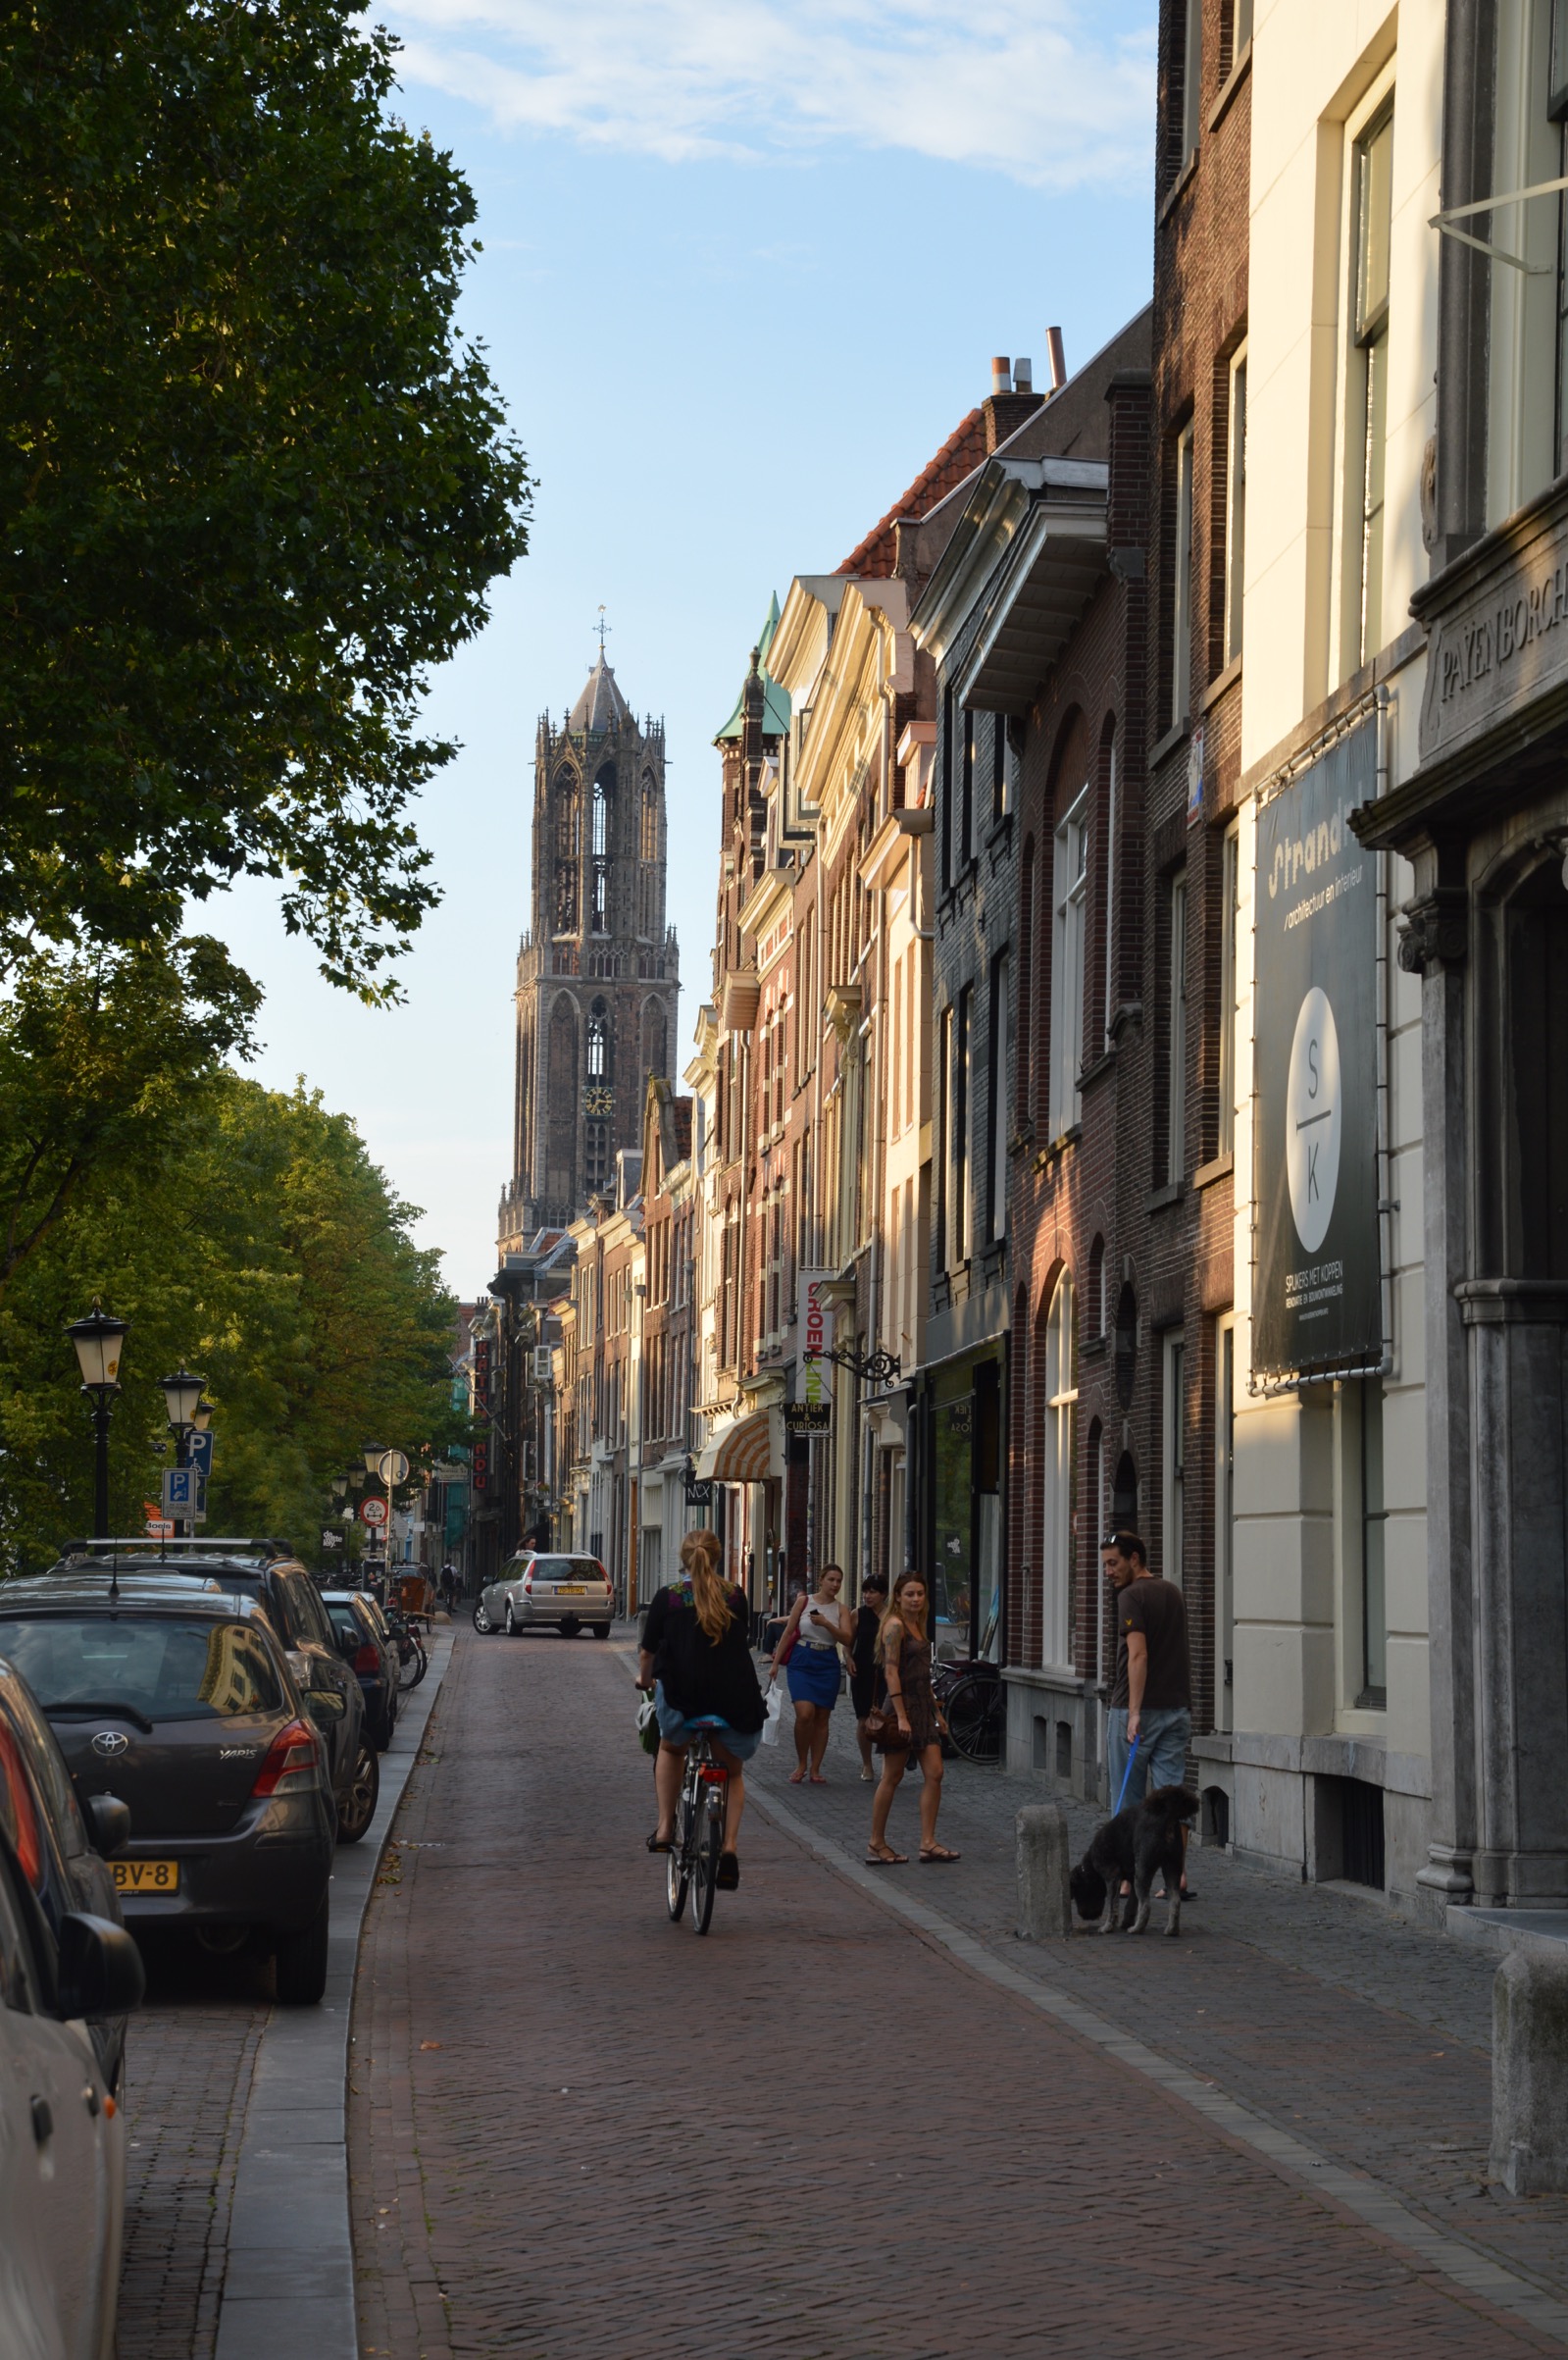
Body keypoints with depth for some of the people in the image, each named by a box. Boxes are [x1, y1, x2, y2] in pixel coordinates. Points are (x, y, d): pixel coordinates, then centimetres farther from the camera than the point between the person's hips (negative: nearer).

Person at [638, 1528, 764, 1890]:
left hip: (682, 1696, -1)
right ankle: (729, 1848, 5)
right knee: (732, 1770, 24)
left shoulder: (667, 1596, 6)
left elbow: (648, 1652, 13)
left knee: (670, 1748, 31)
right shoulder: (735, 1597, 11)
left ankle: (665, 1828, 22)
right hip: (735, 1698, 2)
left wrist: (645, 1680, 35)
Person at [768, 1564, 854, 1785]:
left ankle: (815, 1769, 13)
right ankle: (801, 1764, 2)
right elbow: (788, 1632, 4)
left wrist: (826, 1624, -20)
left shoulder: (840, 1610, 6)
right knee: (805, 1714, -17)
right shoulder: (804, 1602, 3)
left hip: (827, 1665, 2)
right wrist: (775, 1662, 1)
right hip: (802, 1661, -2)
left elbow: (847, 1639, -7)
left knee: (822, 1718, 4)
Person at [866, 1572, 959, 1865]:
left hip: (923, 1706, 8)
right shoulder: (895, 1625, -12)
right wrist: (901, 1716, -23)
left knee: (934, 1774, 0)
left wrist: (936, 1711, 21)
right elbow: (891, 1672, -18)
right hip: (902, 1704, -8)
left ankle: (928, 1843, 0)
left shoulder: (917, 1626, 15)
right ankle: (876, 1844, 9)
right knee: (892, 1777, 0)